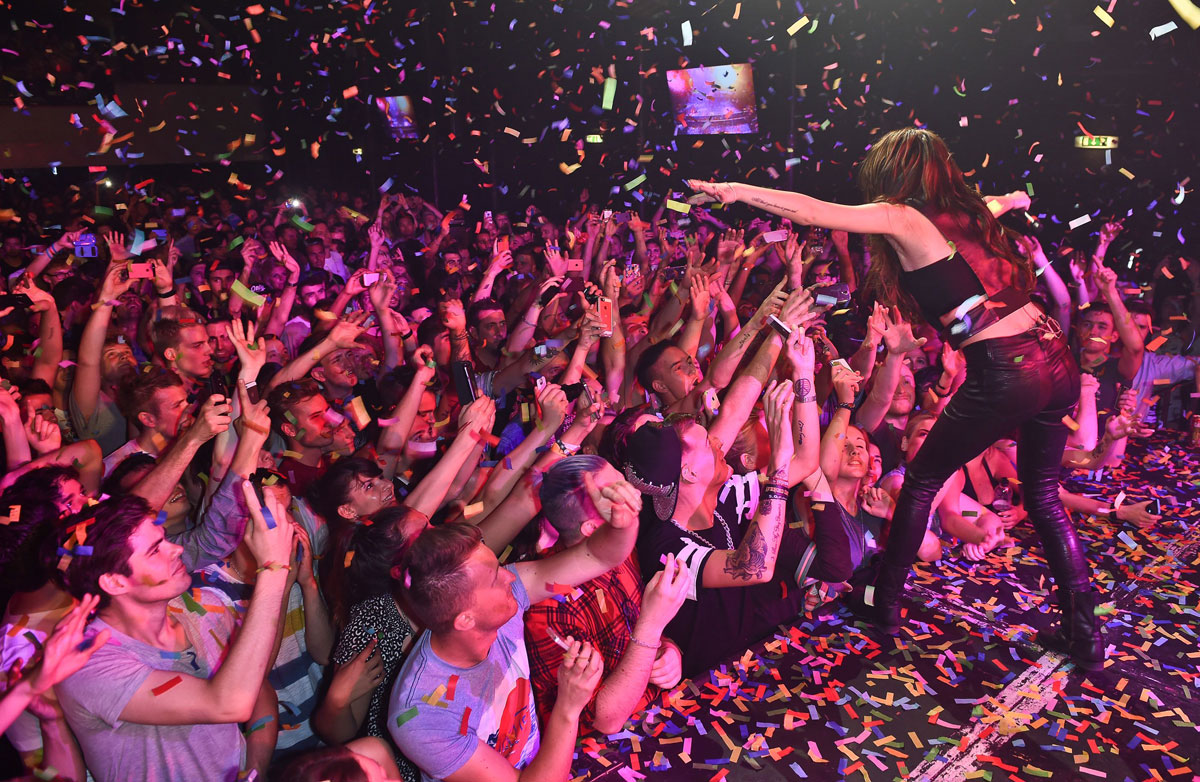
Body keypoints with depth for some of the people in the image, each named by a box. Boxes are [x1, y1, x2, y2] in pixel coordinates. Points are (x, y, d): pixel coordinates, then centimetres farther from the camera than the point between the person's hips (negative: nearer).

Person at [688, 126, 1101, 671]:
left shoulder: (903, 218, -4)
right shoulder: (970, 211, 18)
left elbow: (812, 211, -11)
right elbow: (998, 204, 43)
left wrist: (736, 190, -4)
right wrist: (1011, 200, 66)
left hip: (1005, 375, -8)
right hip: (1056, 361, 8)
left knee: (922, 481, 11)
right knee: (1044, 498, 21)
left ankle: (885, 603, 24)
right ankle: (1083, 632, 24)